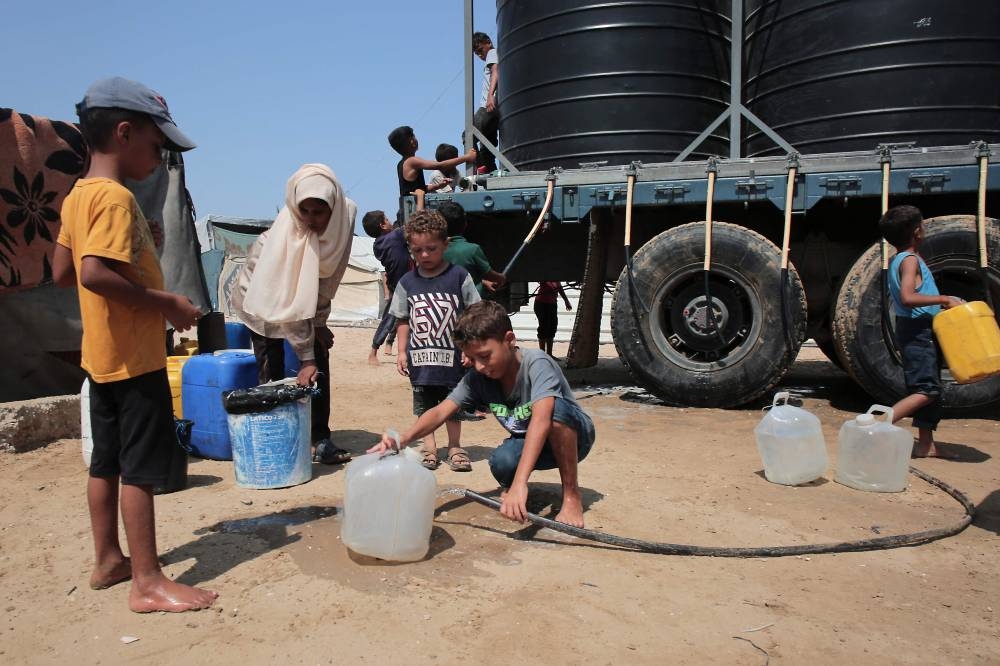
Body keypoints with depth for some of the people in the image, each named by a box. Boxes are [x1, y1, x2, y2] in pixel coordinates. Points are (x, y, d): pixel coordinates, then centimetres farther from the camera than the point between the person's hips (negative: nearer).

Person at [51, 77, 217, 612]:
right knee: (142, 466, -4)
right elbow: (95, 274, -29)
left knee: (107, 460, 16)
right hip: (133, 355, -10)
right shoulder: (116, 197, -17)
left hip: (102, 354, 10)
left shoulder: (78, 196, 12)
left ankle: (108, 560, 28)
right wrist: (164, 302, -20)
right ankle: (148, 582, 4)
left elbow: (62, 273, 15)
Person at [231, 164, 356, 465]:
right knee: (272, 371, -9)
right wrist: (306, 357, -32)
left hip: (311, 295, 4)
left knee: (320, 358, -5)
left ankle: (320, 439, 0)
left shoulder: (346, 214, -24)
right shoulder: (285, 232, -35)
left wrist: (319, 323, -10)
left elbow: (329, 278, -11)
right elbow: (290, 304, -33)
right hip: (264, 295, -4)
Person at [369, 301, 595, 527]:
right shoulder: (477, 378, -14)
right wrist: (402, 439, -42)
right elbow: (441, 412, -22)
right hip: (528, 444, 3)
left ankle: (572, 494, -18)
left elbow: (541, 419, -45)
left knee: (557, 407, -37)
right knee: (501, 462, -32)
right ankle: (511, 486, 6)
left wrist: (520, 483, -55)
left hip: (572, 437, -3)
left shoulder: (536, 363, -31)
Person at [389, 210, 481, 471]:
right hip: (420, 358, 2)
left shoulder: (459, 276, -6)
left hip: (453, 356, -2)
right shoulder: (407, 282, 1)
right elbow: (403, 320, 7)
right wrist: (402, 351, 1)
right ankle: (428, 445, 26)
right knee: (424, 405, 12)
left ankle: (455, 446, 26)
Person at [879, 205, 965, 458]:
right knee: (927, 390, -15)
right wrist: (944, 299, -22)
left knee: (929, 388, 13)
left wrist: (942, 301, 17)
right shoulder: (910, 260, -15)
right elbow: (907, 298, -29)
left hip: (916, 331, 10)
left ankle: (926, 444, 17)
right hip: (917, 330, -10)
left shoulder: (898, 259, 14)